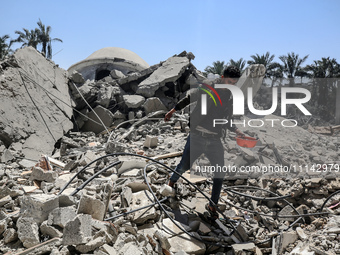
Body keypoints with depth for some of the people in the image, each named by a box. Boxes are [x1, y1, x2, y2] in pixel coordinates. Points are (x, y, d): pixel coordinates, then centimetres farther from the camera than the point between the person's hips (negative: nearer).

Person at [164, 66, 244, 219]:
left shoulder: (231, 100, 13)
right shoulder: (207, 89, -1)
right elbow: (189, 98, -3)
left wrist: (236, 131, 7)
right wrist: (173, 110, -10)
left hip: (215, 141, 4)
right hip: (197, 137, -4)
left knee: (220, 173, 0)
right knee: (184, 166, 0)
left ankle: (212, 205, 17)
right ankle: (171, 183, 33)